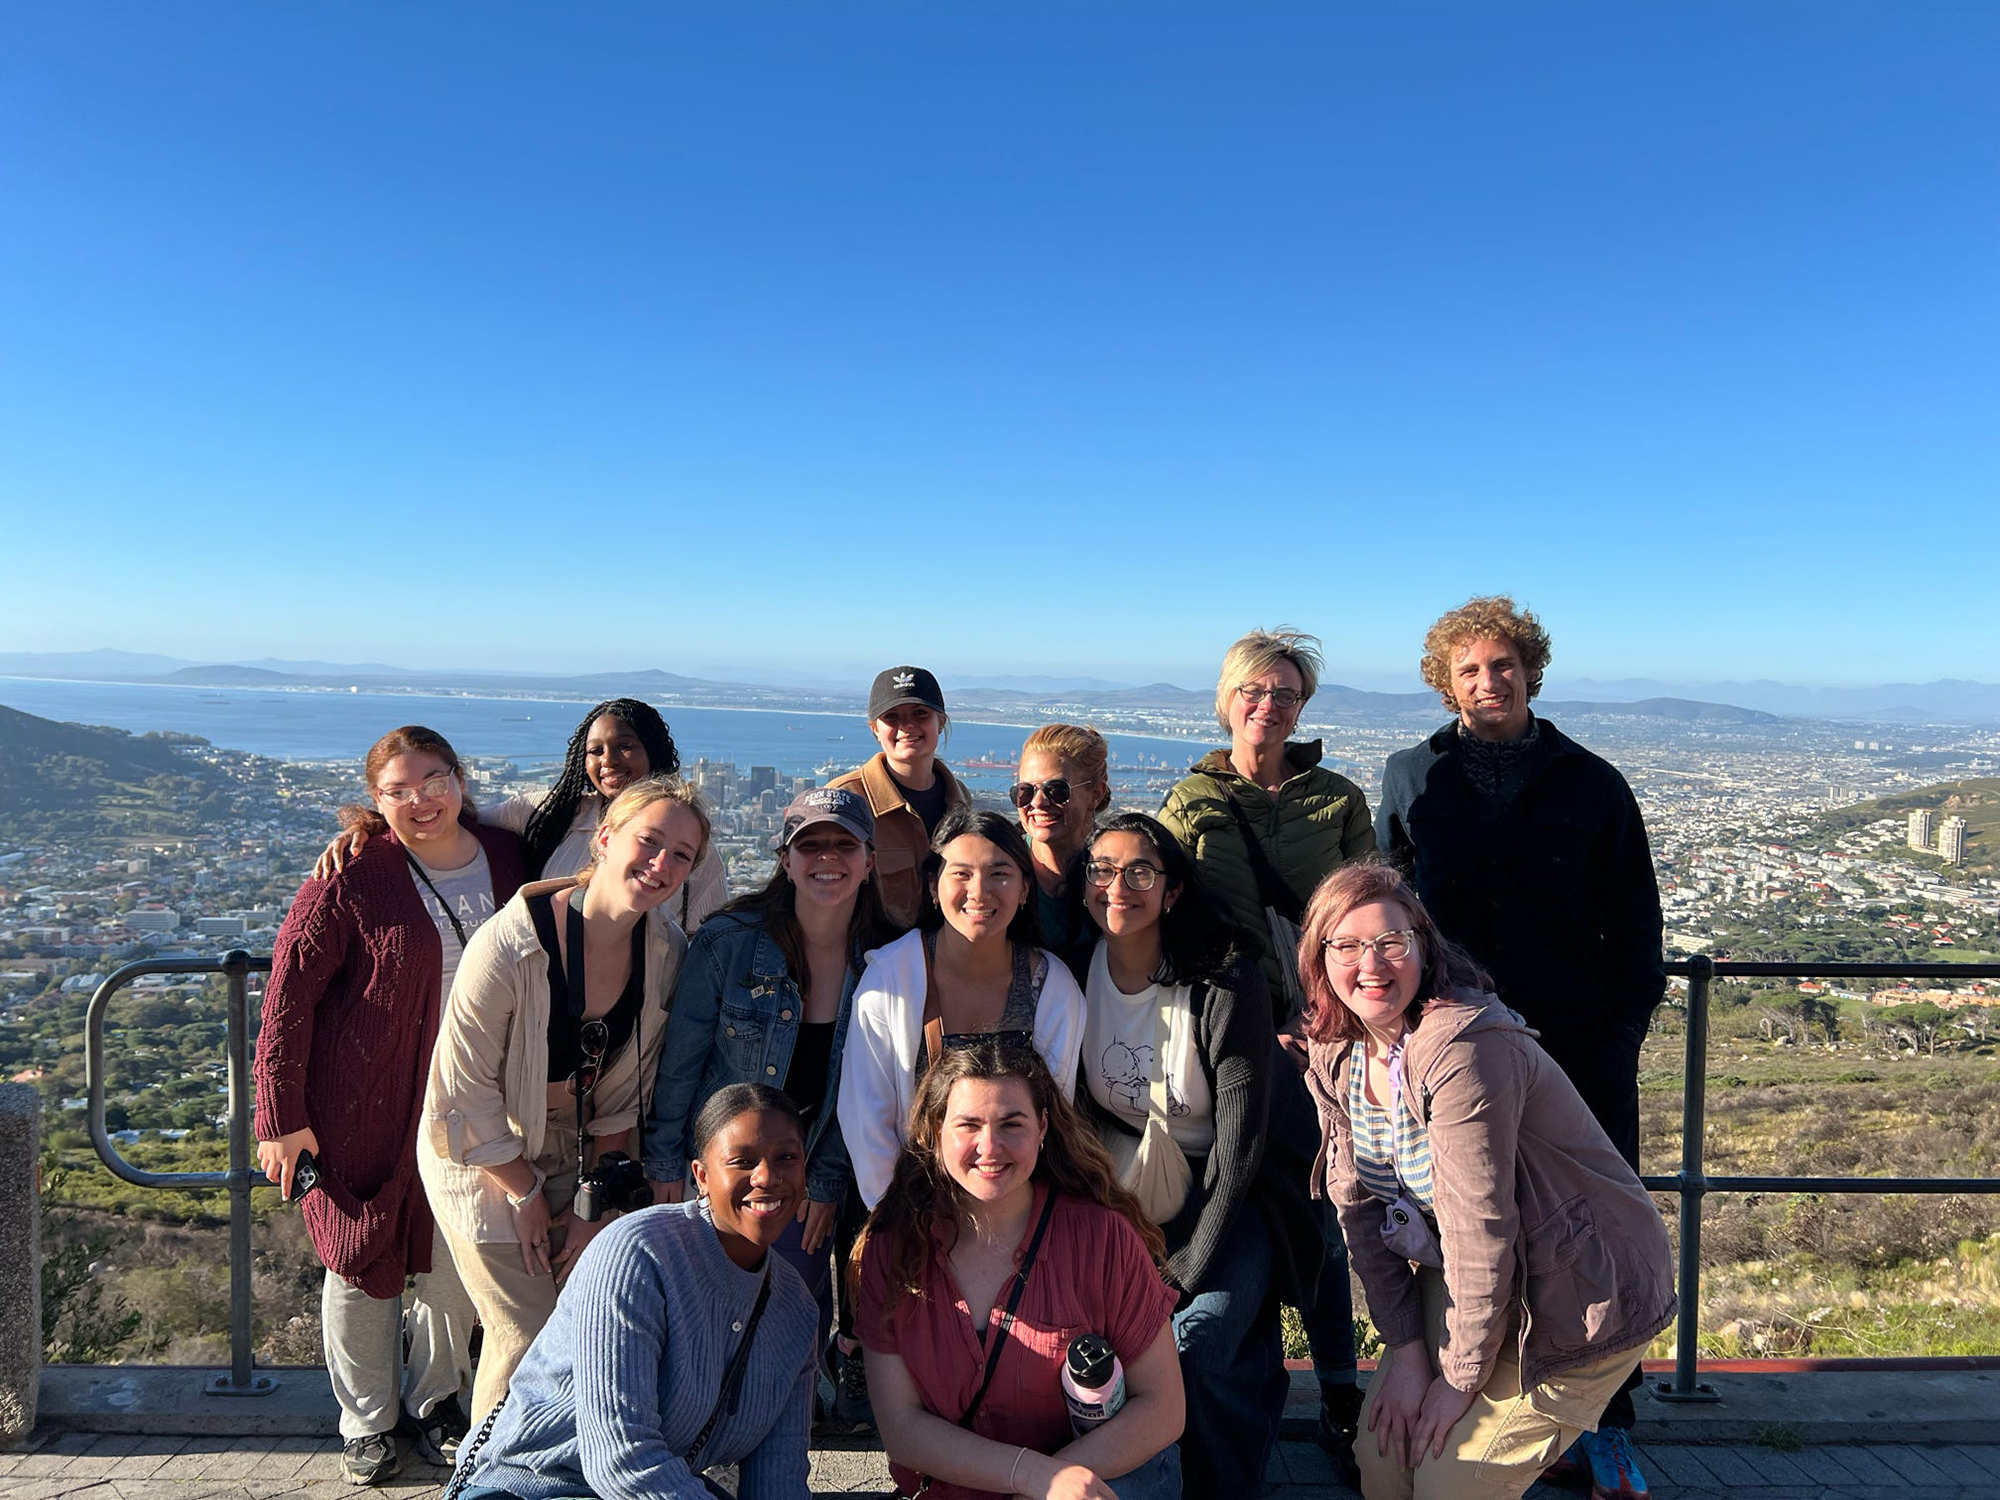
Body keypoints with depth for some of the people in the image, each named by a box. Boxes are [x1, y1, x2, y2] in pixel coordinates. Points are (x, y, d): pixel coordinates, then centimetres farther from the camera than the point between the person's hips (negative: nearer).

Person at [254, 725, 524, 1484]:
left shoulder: (509, 859, -1)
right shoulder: (350, 879, -13)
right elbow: (288, 991, -10)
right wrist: (280, 1116, -11)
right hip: (364, 1108, -3)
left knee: (456, 1263, 14)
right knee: (363, 1260, 10)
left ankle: (435, 1403, 37)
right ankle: (368, 1424, 32)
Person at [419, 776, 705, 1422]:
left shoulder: (667, 950, -12)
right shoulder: (510, 944, -28)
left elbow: (627, 1092, -1)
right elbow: (466, 1093, -17)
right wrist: (527, 1195, -8)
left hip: (574, 1146, 5)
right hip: (481, 1150, -4)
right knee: (527, 1334, -3)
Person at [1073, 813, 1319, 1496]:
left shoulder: (1226, 985, -22)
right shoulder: (1076, 973, -8)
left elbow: (1241, 1140, -19)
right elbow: (1072, 1107, 2)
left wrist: (1185, 1269, -18)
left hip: (1240, 1189, -4)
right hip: (1136, 1189, 4)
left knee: (1197, 1344, -22)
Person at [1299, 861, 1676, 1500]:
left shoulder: (1464, 1048, -30)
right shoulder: (1335, 1055, -4)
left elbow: (1480, 1227, -26)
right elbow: (1361, 1206, -1)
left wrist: (1462, 1375, -15)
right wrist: (1406, 1353, -5)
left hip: (1580, 1295, -7)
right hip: (1454, 1277, 7)